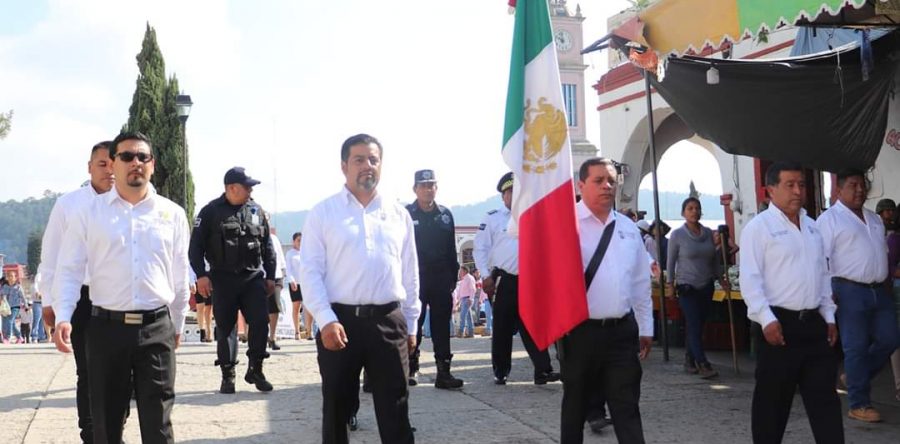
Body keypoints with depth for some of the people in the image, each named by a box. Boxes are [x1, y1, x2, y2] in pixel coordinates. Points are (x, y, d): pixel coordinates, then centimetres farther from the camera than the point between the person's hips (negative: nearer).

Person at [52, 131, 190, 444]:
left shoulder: (172, 214, 5)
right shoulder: (89, 212, 3)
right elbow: (69, 269, 1)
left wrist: (178, 324, 15)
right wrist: (63, 318, -12)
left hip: (157, 327, 0)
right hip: (107, 327, 0)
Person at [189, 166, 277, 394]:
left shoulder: (256, 210, 9)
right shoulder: (211, 211, -2)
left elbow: (267, 245, 13)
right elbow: (196, 245, -3)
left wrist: (270, 275, 10)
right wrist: (201, 274, -12)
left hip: (253, 278, 3)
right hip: (223, 279, -3)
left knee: (260, 323, -4)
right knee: (225, 328, 4)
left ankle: (255, 370, 11)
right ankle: (227, 375, 15)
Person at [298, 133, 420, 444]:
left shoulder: (399, 214, 11)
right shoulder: (323, 212, 2)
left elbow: (410, 274, 13)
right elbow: (310, 271, -3)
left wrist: (411, 324, 12)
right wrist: (326, 320, -13)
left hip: (389, 321, 2)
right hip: (340, 320, -2)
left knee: (395, 411, 5)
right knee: (336, 408, 9)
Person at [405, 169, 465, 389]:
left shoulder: (445, 214, 11)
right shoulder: (406, 214, 0)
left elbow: (451, 249, 14)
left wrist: (453, 277, 10)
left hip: (441, 278, 3)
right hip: (415, 278, -3)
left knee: (441, 325, 3)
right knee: (414, 324, 1)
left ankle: (443, 372, 5)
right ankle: (410, 369, 12)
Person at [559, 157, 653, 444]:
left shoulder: (629, 229, 12)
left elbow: (641, 282, 16)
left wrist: (646, 327, 16)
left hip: (622, 331, 4)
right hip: (580, 331, -4)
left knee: (627, 407, 5)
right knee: (576, 406, 11)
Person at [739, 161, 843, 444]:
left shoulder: (812, 227, 16)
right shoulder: (758, 227, -7)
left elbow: (823, 275, 20)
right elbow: (750, 279, -13)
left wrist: (829, 317, 14)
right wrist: (767, 319, -20)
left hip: (814, 323, 7)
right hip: (779, 323, -6)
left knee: (824, 397, 7)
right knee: (772, 399, 3)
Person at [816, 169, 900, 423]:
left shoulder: (875, 219, 18)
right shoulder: (829, 219, -5)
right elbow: (821, 259, -12)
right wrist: (826, 293, -19)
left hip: (879, 291, 7)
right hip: (851, 291, -7)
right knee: (856, 347, -2)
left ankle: (856, 377, 27)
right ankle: (859, 404, 7)